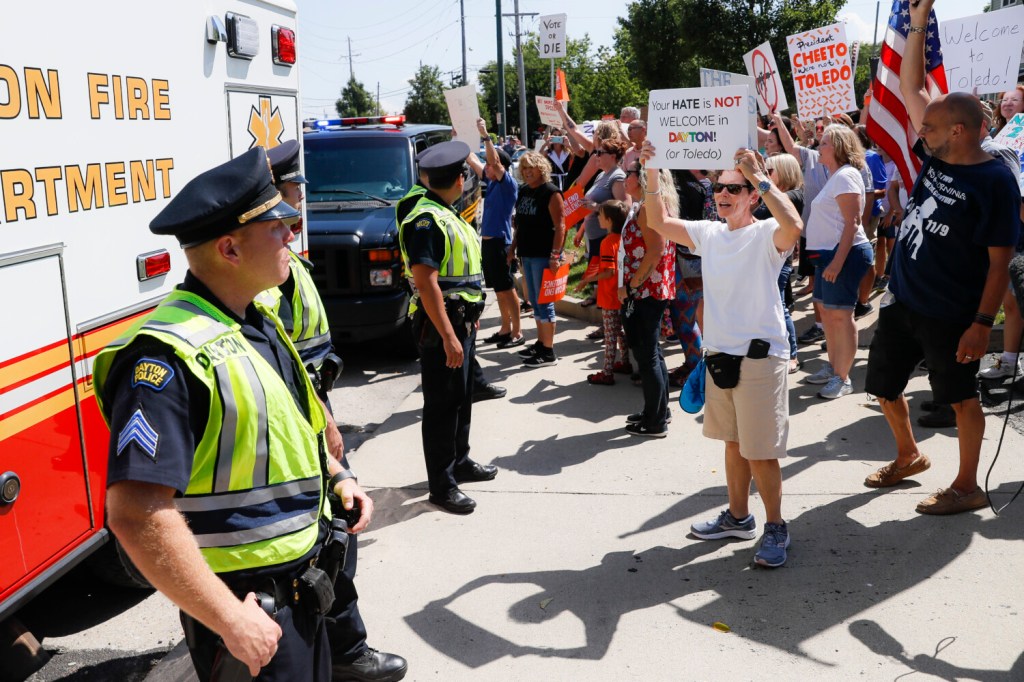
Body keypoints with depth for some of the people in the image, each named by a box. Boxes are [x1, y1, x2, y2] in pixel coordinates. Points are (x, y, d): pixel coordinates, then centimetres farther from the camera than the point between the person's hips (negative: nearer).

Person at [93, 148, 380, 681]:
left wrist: (334, 474, 9)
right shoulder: (172, 355, -25)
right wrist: (231, 621, -27)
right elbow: (136, 514, -31)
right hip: (250, 607, -9)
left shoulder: (259, 322, 5)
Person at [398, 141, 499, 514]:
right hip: (441, 323, -10)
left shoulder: (447, 215, 14)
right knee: (441, 403, -2)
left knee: (461, 396, 20)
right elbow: (426, 283, -25)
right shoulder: (426, 220, -18)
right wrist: (448, 336, -26)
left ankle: (460, 461, 35)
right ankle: (441, 484, 7)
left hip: (461, 319, 10)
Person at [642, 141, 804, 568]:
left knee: (761, 452, -1)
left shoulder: (766, 235, -12)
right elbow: (659, 224, 10)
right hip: (719, 354, 7)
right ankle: (738, 516, 34)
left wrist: (759, 177, -33)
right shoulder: (709, 234, 8)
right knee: (733, 442, 19)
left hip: (760, 356, -7)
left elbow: (794, 226, -34)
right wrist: (652, 176, -1)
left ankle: (775, 527, 17)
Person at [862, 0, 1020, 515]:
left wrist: (982, 323, -19)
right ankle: (909, 457, 39)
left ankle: (967, 487, 24)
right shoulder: (934, 157, 3)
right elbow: (910, 88, 9)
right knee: (884, 386, 16)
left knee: (961, 396, 8)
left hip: (951, 315, -7)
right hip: (902, 302, 7)